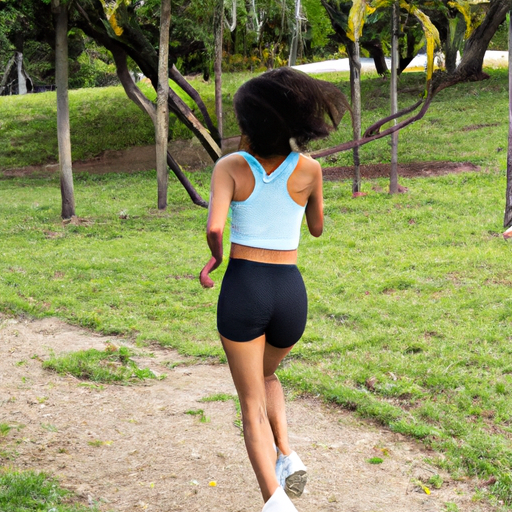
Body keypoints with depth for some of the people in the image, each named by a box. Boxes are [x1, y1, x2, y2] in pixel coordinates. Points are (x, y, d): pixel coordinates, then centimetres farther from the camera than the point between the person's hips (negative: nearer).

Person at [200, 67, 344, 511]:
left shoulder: (230, 166, -5)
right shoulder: (309, 168, 0)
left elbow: (215, 228, -19)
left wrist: (215, 257, 4)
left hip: (243, 290, -2)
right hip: (290, 295, 2)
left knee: (252, 405, 6)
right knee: (266, 376, 32)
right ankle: (286, 455, 9)